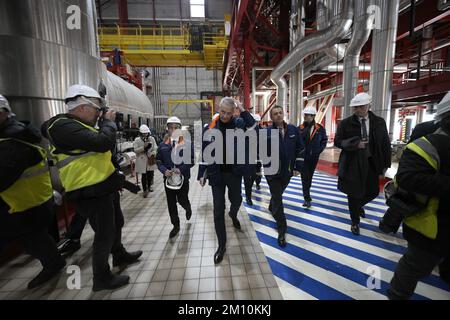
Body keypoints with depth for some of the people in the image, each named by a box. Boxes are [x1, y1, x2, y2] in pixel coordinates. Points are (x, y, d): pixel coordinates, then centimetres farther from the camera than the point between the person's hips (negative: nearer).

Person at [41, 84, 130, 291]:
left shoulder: (73, 125, 13)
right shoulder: (64, 126, -21)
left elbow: (96, 144, 18)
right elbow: (103, 142, -31)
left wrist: (104, 123, 8)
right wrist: (108, 121, -13)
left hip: (97, 188, 10)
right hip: (91, 193, -10)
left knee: (112, 227, 23)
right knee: (104, 234, 6)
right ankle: (101, 278, 26)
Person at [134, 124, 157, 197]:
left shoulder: (152, 139, 3)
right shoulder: (137, 140, -3)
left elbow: (155, 147, 1)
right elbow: (135, 150, -9)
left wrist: (153, 153, -18)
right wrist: (143, 147, -21)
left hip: (151, 160, 2)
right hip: (142, 161, -2)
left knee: (151, 174, 11)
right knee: (144, 176, 2)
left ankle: (150, 186, 36)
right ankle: (145, 190, 15)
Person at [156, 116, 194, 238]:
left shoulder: (187, 144, -6)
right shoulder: (163, 145, 3)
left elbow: (192, 160, -7)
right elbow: (158, 160, 8)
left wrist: (181, 169, -20)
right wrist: (164, 170, -11)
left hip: (183, 178, -3)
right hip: (168, 178, 3)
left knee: (182, 200, 7)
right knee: (171, 204, 10)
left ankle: (188, 209, 45)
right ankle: (176, 226, 29)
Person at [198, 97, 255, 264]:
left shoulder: (238, 123, -4)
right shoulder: (210, 128, -4)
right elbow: (205, 153, 0)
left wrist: (243, 110, -19)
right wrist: (201, 174, 0)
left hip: (234, 172, 1)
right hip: (217, 174, -1)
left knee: (236, 200, 22)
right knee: (218, 210, 4)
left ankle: (233, 215, 60)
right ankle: (222, 245, 23)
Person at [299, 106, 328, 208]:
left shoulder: (320, 128, 0)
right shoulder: (300, 128, -4)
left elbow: (324, 140, 9)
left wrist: (319, 149, -1)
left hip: (314, 157, 2)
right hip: (303, 156, -2)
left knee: (310, 176, 17)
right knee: (305, 177, -4)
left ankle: (307, 194, 36)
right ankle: (307, 198, 1)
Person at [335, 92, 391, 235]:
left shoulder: (379, 122, 2)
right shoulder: (346, 123, -4)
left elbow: (385, 144, 5)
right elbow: (337, 141, -3)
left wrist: (385, 165, 1)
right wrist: (355, 144, -19)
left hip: (371, 162, 3)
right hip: (353, 163, -2)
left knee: (373, 191, 11)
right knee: (353, 193, 6)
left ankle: (359, 205, 46)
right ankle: (355, 222, 27)